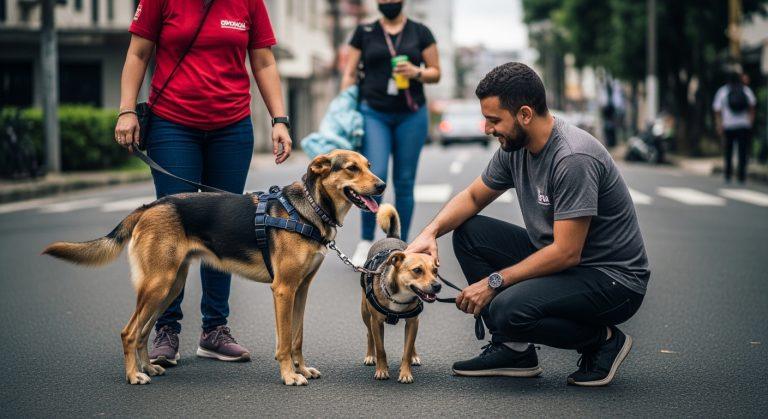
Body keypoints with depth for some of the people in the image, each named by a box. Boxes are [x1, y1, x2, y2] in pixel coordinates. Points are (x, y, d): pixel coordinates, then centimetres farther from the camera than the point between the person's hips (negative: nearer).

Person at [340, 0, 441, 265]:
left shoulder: (420, 32, 8)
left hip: (411, 114, 1)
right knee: (375, 177, -16)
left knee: (404, 182, 3)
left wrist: (417, 72, -11)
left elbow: (436, 72, 10)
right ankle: (366, 242, 0)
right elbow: (350, 74, 9)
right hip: (374, 114, -1)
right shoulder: (364, 33, 8)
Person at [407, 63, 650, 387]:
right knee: (468, 232, 1)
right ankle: (514, 349, 4)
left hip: (613, 278, -9)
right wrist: (430, 232, -3)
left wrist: (494, 282, -21)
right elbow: (472, 197, 16)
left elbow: (566, 253, -27)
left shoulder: (573, 159, -27)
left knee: (509, 310, -31)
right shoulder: (514, 149, 0)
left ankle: (604, 339, -4)